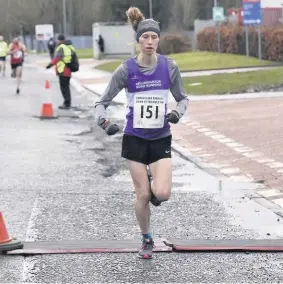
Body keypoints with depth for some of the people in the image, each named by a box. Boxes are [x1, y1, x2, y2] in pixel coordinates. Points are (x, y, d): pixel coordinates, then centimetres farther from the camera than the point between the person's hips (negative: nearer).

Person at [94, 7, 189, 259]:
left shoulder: (169, 67, -6)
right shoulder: (126, 70, -9)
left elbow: (183, 98, 7)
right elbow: (102, 102, -3)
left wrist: (177, 112, -15)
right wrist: (103, 121, -23)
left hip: (161, 139, 1)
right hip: (135, 139, -1)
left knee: (162, 194, -15)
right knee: (143, 196, 0)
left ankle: (152, 183, 23)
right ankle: (147, 240, 24)